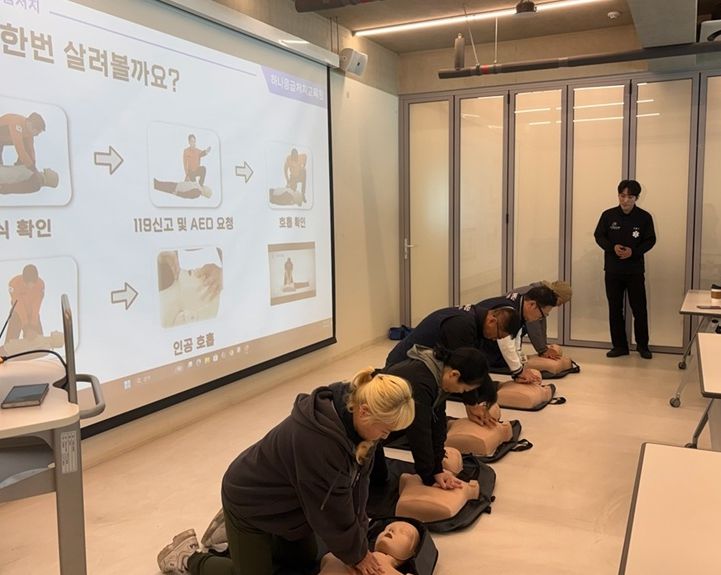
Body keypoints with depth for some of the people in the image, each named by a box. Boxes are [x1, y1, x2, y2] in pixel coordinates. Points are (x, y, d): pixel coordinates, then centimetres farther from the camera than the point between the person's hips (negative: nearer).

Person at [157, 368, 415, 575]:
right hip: (249, 500, -8)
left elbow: (357, 483, -8)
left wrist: (357, 547, -9)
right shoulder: (316, 439, -42)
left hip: (281, 498, 8)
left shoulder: (352, 419, -16)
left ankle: (235, 534, 32)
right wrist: (356, 553, -12)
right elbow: (332, 510, -29)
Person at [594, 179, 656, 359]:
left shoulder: (644, 217, -4)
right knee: (615, 309, 6)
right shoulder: (608, 215, -2)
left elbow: (650, 240, 1)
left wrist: (634, 251, -16)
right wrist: (612, 247, -13)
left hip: (635, 270, -1)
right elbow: (599, 236, 5)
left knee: (639, 309, 2)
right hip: (612, 270, 1)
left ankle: (642, 346, 18)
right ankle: (619, 346, 17)